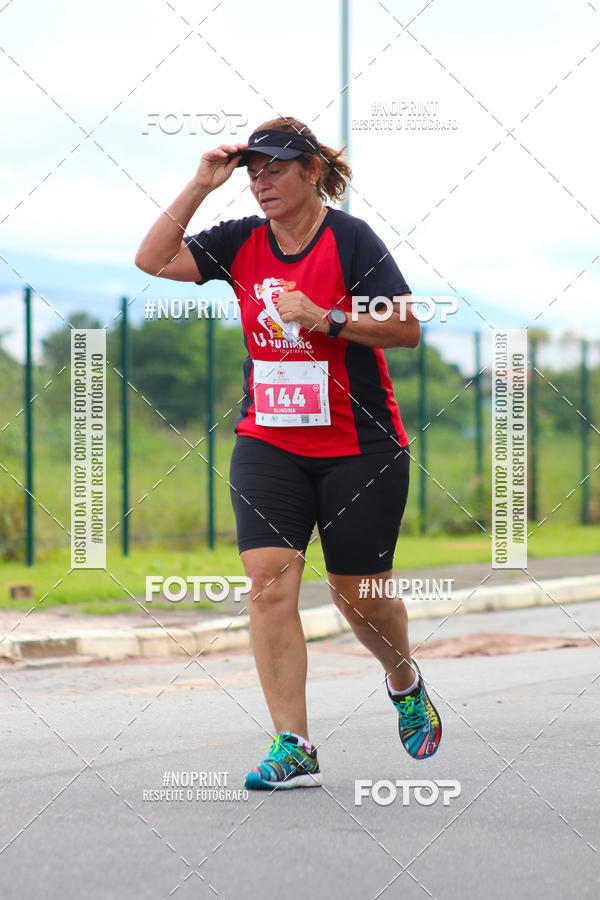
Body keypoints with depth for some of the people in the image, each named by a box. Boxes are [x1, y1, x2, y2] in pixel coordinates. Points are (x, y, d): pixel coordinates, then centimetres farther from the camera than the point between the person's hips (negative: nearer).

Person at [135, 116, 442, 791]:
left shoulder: (350, 239, -9)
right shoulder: (241, 241, 4)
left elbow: (407, 329, -13)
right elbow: (153, 260, -3)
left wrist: (325, 317, -22)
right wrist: (201, 186, -8)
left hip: (361, 445, -3)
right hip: (268, 442, 3)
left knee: (358, 593, 6)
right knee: (269, 581, -13)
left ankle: (405, 684, 39)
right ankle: (293, 748, -12)